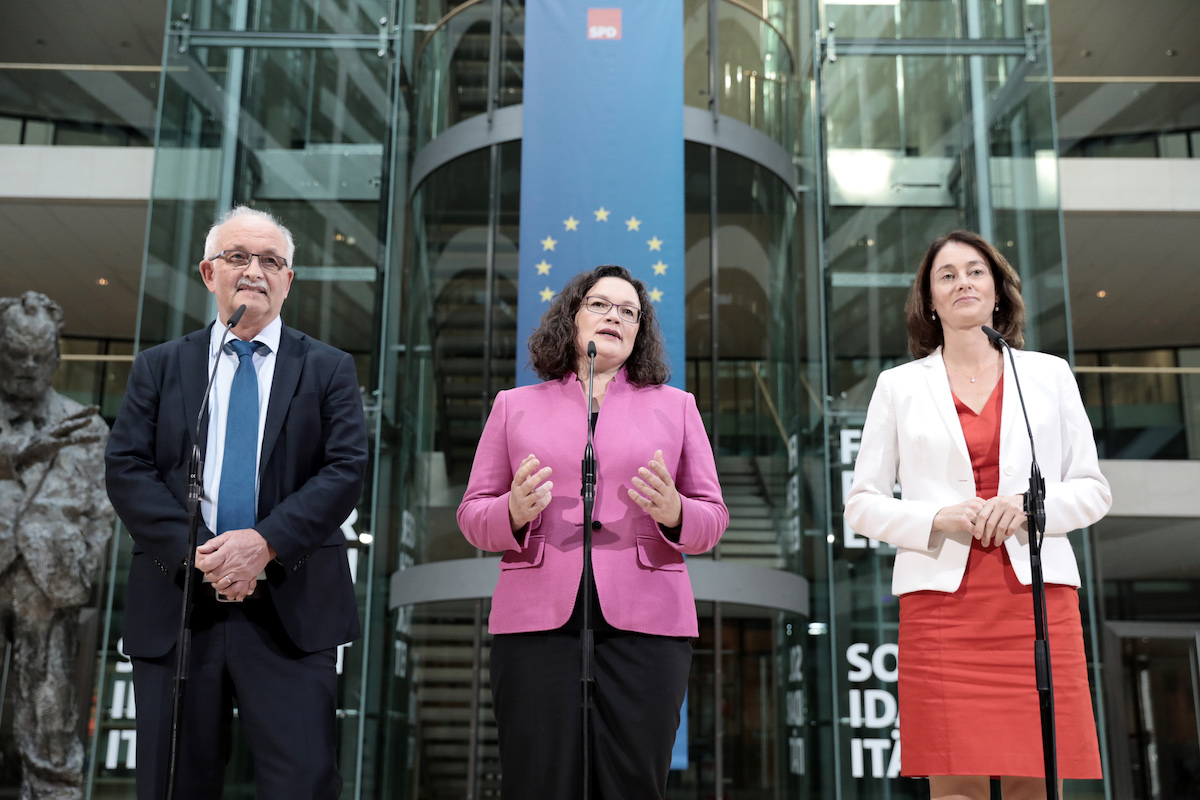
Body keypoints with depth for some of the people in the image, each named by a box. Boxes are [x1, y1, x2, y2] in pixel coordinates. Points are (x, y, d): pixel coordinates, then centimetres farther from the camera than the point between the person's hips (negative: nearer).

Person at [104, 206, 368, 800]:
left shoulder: (329, 370, 9)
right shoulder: (158, 367, 13)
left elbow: (346, 470, -3)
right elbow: (126, 468, 2)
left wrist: (266, 542, -16)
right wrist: (194, 551, -12)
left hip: (291, 612, -1)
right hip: (176, 607, 2)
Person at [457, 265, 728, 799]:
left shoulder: (675, 407, 16)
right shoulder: (515, 405, 15)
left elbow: (713, 517, 12)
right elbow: (472, 515, 12)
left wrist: (674, 514, -11)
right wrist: (514, 513, -11)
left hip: (645, 621, 0)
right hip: (537, 620, 0)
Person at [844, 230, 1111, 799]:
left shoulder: (1050, 375, 15)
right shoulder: (899, 386, 11)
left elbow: (1093, 490, 13)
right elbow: (862, 505, 8)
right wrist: (938, 519, -10)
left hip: (1035, 596, 1)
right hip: (942, 598, -1)